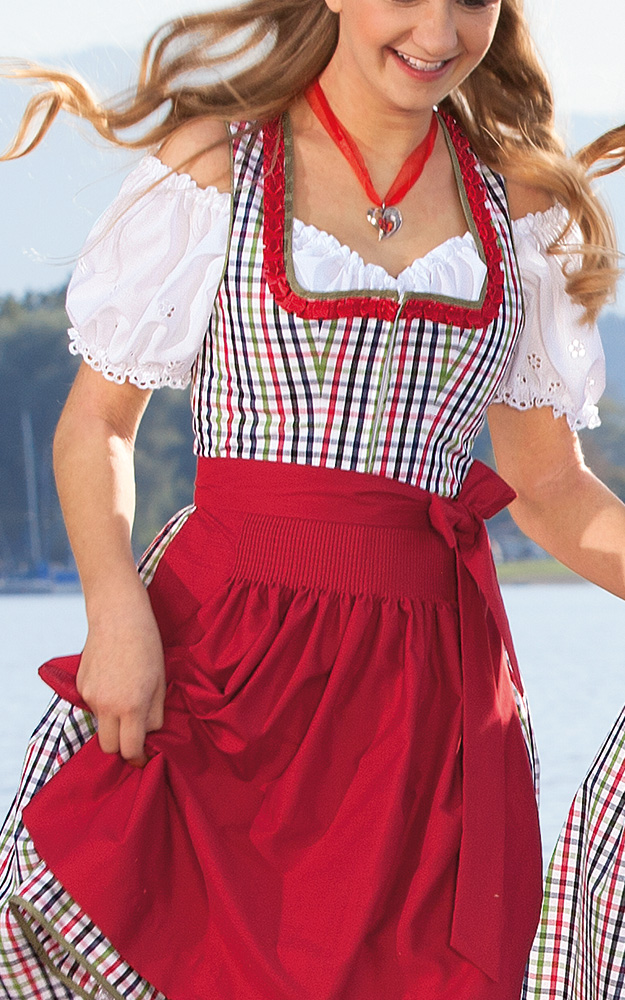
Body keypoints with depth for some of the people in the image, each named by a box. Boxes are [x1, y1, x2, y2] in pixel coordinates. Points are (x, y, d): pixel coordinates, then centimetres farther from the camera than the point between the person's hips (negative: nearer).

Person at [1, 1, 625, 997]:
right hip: (221, 648, -2)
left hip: (429, 685, 2)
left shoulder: (523, 202, 13)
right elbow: (96, 422, 4)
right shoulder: (214, 163, 5)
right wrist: (117, 607, -13)